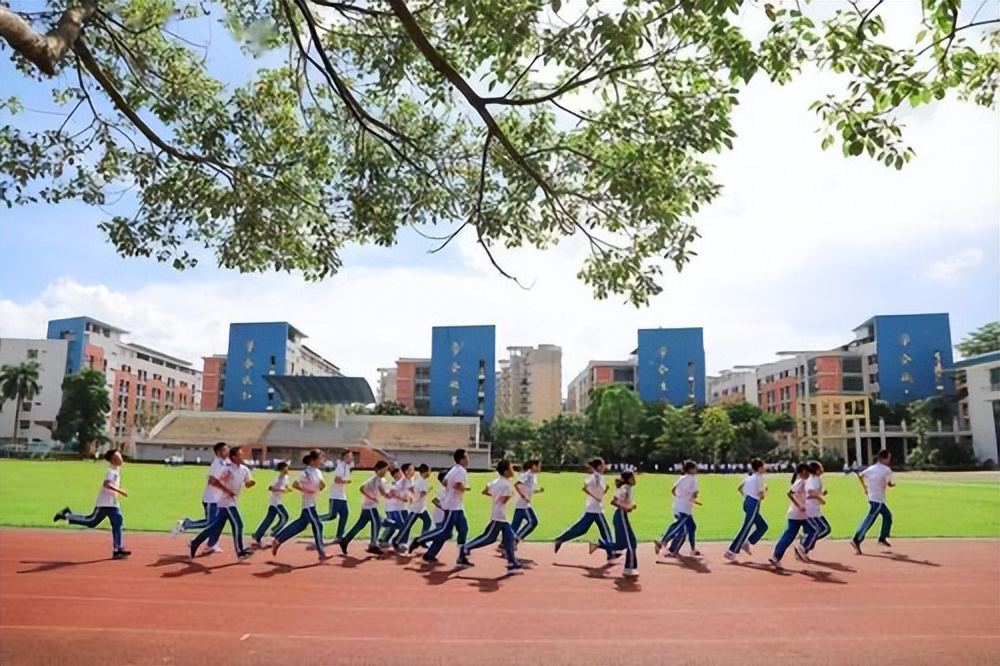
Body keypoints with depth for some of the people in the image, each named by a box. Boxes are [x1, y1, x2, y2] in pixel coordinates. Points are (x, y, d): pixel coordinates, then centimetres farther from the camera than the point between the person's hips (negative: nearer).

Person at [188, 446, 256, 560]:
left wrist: (251, 482, -11)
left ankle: (195, 543, 21)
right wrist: (227, 490, -22)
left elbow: (247, 484, 12)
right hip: (227, 501, -8)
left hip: (233, 501, 8)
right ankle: (240, 552, 0)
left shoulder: (245, 469, 4)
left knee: (216, 526, 10)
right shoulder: (228, 469, -19)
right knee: (238, 525, -8)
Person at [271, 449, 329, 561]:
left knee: (301, 525, 17)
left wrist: (322, 485, -3)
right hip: (308, 504, -9)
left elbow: (321, 487, 16)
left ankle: (278, 539, 28)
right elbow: (294, 484, -21)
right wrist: (305, 490, -26)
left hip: (313, 503, 9)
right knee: (317, 525, -7)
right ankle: (322, 553, -1)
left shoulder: (318, 472, 7)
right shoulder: (306, 472, -18)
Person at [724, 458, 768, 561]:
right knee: (745, 528, -8)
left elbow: (739, 488, 17)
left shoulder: (749, 477, 15)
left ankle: (746, 543, 11)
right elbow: (761, 496, -10)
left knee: (763, 526, 19)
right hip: (753, 504, -9)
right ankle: (731, 551, -11)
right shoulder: (759, 477, -8)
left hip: (747, 502, 9)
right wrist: (765, 490, 8)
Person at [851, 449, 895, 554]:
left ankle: (882, 538, 26)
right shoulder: (886, 469, -10)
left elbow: (860, 475, 14)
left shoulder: (871, 468, 10)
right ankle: (856, 540, -15)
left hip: (872, 497, 8)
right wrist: (893, 484, 6)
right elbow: (889, 484, -16)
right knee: (869, 520, -10)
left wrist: (865, 488, 20)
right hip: (877, 499, -8)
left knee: (887, 515, 23)